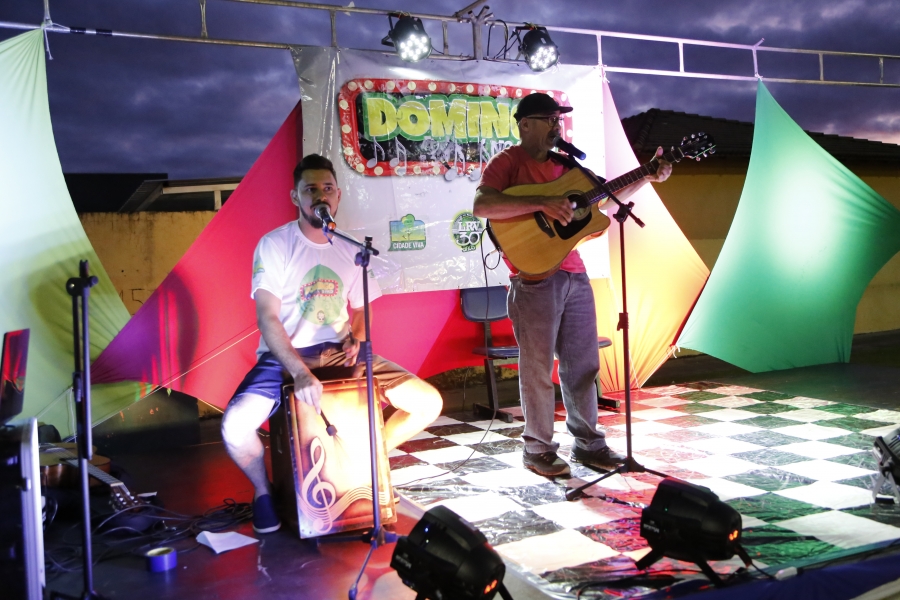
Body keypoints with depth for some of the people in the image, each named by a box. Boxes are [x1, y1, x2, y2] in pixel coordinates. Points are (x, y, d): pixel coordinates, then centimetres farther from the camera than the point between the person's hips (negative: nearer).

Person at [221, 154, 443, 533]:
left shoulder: (351, 250, 8)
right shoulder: (275, 244, -7)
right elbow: (268, 319, -15)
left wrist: (356, 340, -4)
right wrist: (300, 372, -29)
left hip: (339, 354, 4)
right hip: (284, 357, -4)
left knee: (429, 403, -10)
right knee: (235, 426, -32)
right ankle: (263, 490, 4)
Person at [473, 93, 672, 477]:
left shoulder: (564, 164, 17)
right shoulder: (507, 163, -5)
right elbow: (482, 206, -23)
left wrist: (647, 178, 15)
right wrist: (542, 204, -28)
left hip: (573, 274, 7)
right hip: (534, 276, -7)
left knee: (583, 363, 12)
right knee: (538, 367, 1)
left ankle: (588, 442, 25)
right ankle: (538, 449, 15)